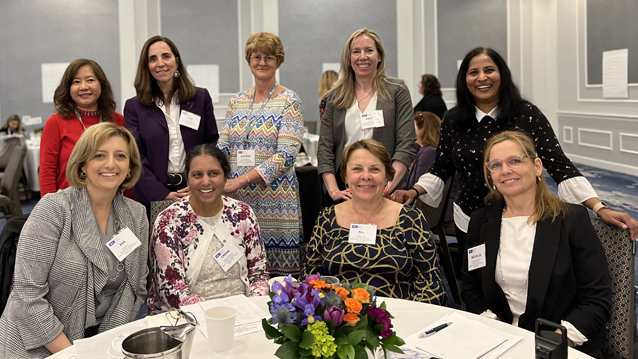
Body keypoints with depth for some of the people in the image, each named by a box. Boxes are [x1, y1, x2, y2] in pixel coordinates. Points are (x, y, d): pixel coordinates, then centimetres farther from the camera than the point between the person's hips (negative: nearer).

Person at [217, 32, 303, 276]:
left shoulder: (289, 101, -2)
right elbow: (222, 147, 9)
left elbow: (286, 155, -12)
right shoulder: (237, 102, 14)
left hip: (274, 200, -4)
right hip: (236, 200, 4)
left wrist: (241, 180, -17)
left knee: (277, 272, -2)